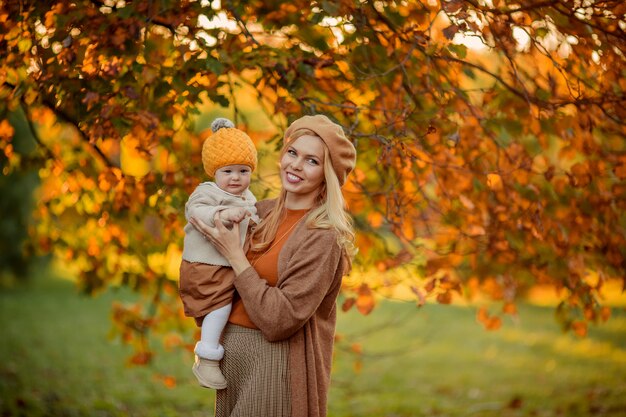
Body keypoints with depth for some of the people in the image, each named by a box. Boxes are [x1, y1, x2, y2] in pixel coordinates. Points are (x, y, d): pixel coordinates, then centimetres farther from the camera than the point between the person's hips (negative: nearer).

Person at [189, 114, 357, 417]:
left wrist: (234, 255, -18)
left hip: (277, 365, -7)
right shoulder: (263, 211, 3)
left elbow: (280, 320, -22)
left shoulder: (324, 236, -16)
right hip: (232, 354, 7)